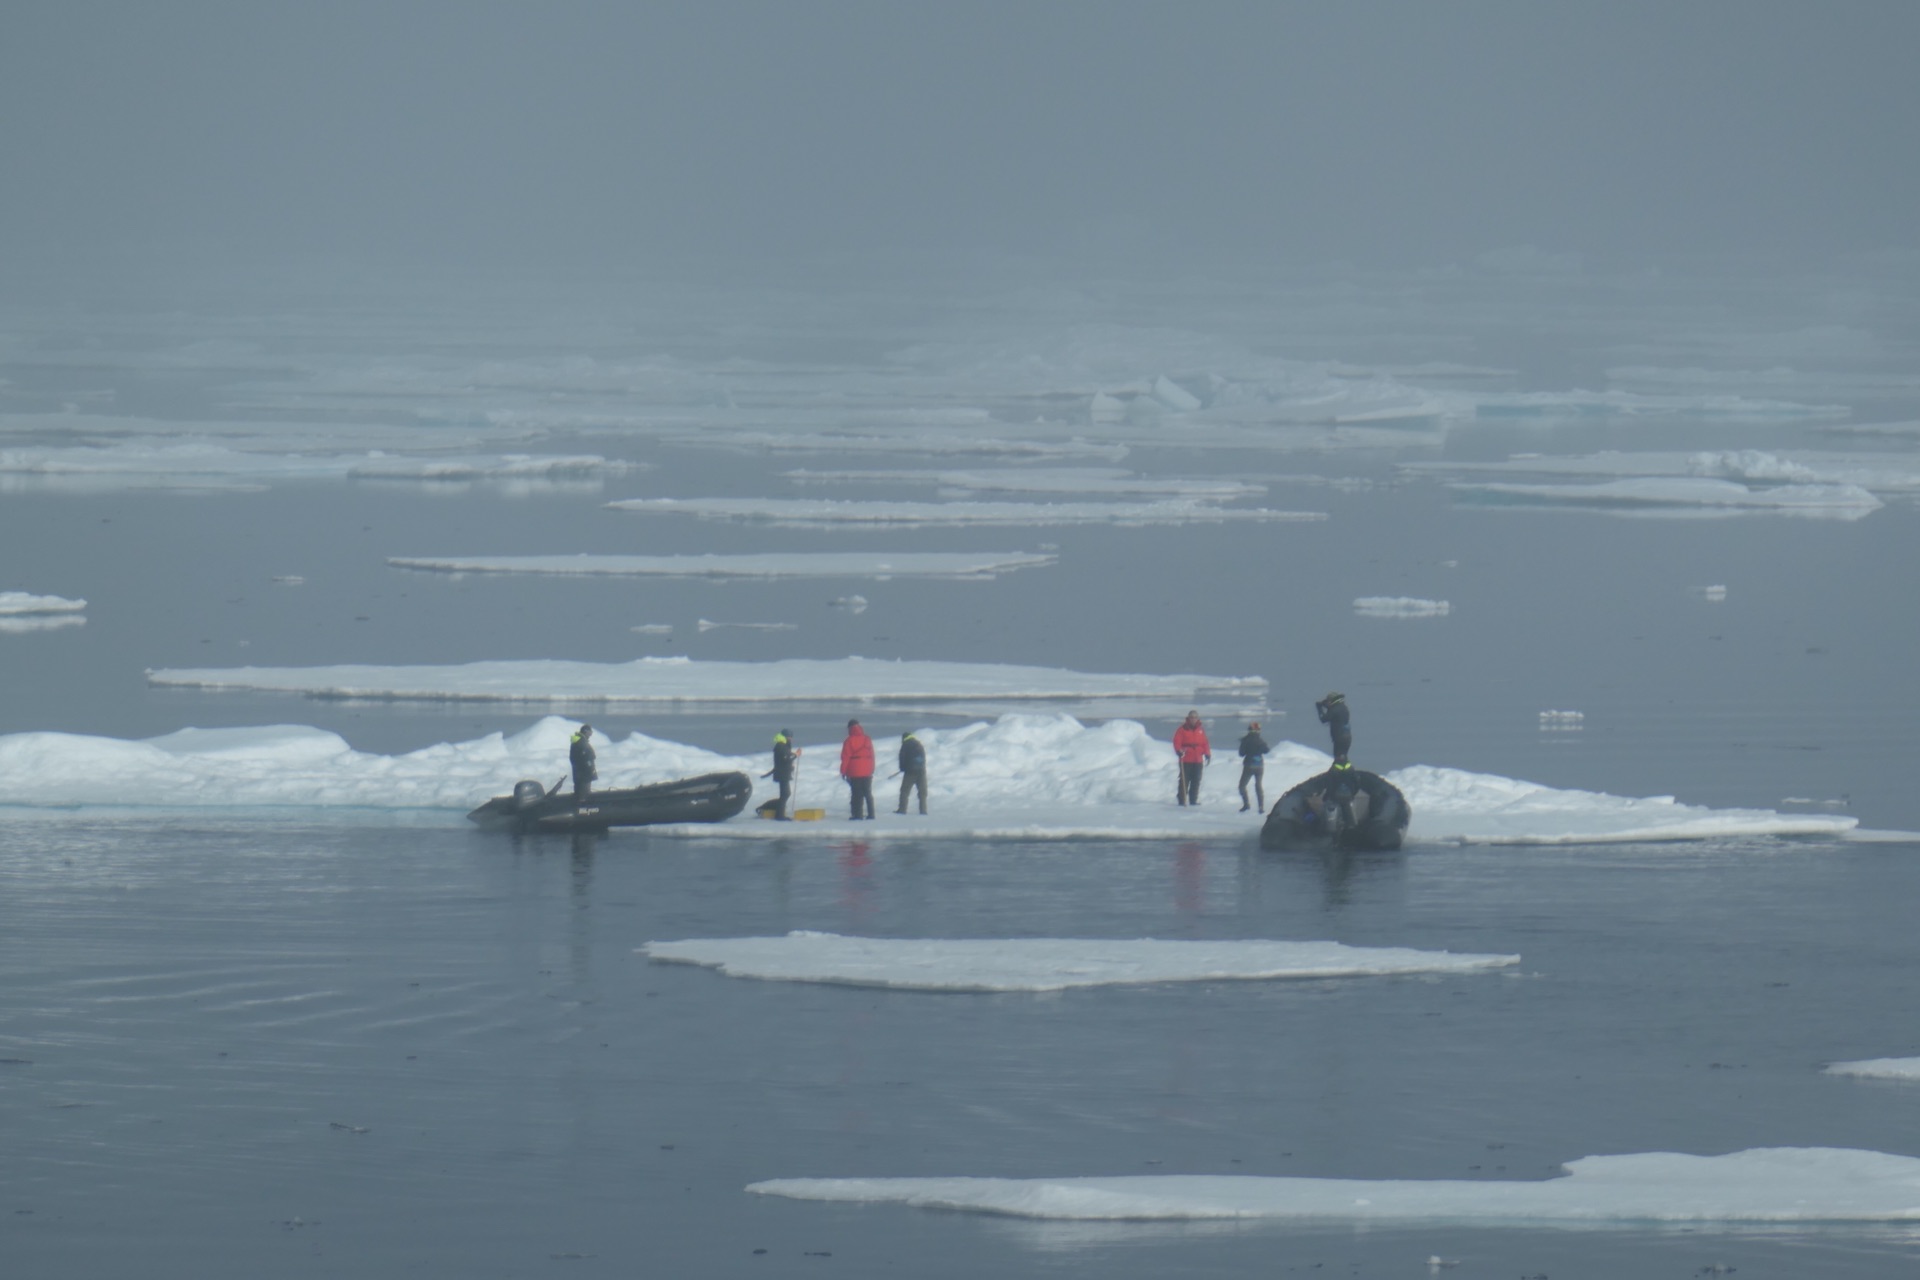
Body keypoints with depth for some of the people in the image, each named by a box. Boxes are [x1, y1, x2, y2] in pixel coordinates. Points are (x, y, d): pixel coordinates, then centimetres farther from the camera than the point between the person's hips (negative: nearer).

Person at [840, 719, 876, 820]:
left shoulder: (849, 741, -9)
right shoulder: (867, 740, 5)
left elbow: (845, 757, -9)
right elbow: (872, 756, 9)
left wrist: (843, 771, -1)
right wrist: (872, 770, 16)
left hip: (854, 773, -4)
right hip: (867, 772, 4)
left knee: (857, 794, -1)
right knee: (868, 793, 12)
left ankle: (857, 815, -6)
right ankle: (871, 814, 11)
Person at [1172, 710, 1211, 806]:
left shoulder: (1201, 730, 9)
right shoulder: (1182, 730, -2)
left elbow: (1205, 743, 11)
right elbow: (1177, 741, -8)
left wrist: (1207, 754, 3)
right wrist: (1179, 751, -25)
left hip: (1198, 761, 4)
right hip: (1185, 761, -4)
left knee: (1196, 782, 7)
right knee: (1184, 781, -4)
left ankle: (1193, 800, 14)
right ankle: (1182, 800, -1)